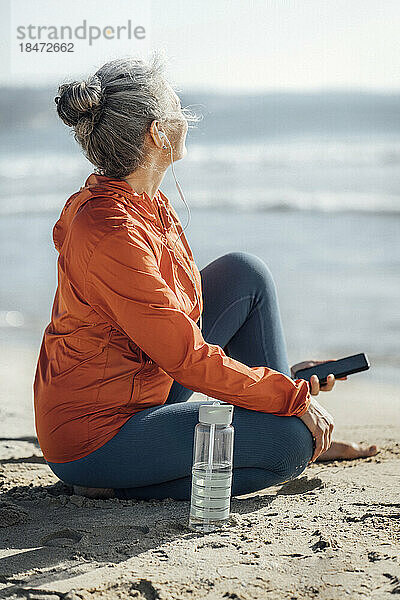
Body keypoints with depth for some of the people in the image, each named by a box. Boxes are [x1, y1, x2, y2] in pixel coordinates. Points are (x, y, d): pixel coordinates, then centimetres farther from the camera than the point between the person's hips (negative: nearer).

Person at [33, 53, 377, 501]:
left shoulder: (147, 204, 4)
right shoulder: (111, 232, -26)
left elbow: (181, 312, 15)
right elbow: (187, 357, -25)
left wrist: (282, 379, 12)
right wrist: (292, 396, -16)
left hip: (141, 391, 10)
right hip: (94, 437, -10)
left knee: (245, 273, 7)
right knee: (291, 441, -16)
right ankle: (120, 484, -6)